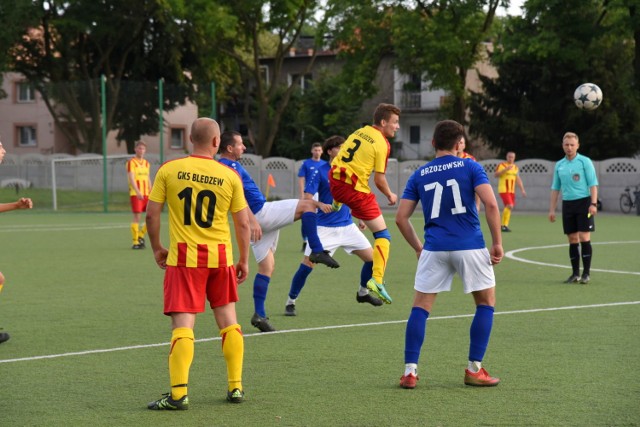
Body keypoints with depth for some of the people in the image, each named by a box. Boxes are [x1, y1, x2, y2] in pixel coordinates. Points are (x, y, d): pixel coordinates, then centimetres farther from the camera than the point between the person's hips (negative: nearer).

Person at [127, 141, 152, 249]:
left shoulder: (146, 163, 16)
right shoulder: (131, 162, -5)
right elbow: (131, 178, -15)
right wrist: (137, 191, -28)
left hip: (146, 194, 6)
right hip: (135, 194, -6)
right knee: (137, 217, -6)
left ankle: (141, 235, 14)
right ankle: (135, 242, 0)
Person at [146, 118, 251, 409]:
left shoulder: (169, 170, -3)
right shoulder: (229, 177, -1)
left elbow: (151, 214, -2)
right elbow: (243, 224, 2)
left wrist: (157, 248, 13)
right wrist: (244, 260, 14)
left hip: (183, 258, -2)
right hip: (220, 257, 2)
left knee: (183, 325, -4)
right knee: (228, 319, 15)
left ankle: (178, 394, -11)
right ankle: (235, 387, 19)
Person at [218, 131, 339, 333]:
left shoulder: (224, 166, 18)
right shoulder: (230, 167, -12)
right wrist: (253, 220, -32)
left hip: (256, 218, 10)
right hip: (260, 213, -10)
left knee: (267, 266, 10)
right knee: (309, 205, -10)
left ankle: (260, 315, 4)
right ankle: (317, 251, -15)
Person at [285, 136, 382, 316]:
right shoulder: (319, 172, -9)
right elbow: (306, 199, -14)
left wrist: (360, 217, 15)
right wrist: (320, 205, -33)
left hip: (347, 225, 5)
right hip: (324, 227, -5)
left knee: (371, 258, 2)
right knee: (307, 264, -13)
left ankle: (363, 293, 26)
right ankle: (290, 302, 4)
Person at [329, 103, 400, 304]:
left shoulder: (360, 131, 10)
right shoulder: (382, 144, -10)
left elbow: (339, 154, 21)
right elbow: (379, 180, -10)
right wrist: (390, 196, 10)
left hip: (334, 180, 6)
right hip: (356, 190, -6)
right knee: (383, 235, -1)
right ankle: (377, 280, -12)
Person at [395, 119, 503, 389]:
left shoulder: (419, 175, 10)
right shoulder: (469, 167, 2)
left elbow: (401, 217, 7)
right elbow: (491, 204, -10)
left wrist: (418, 247, 18)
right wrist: (497, 243, -4)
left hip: (434, 249, 2)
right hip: (470, 246, -2)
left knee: (420, 307, 9)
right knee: (486, 303, 14)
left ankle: (410, 371, 0)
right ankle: (474, 370, 11)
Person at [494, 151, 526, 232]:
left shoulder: (515, 167, 16)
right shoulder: (502, 165, -4)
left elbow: (518, 179, 21)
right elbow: (496, 175, -16)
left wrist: (522, 190, 17)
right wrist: (505, 169, -24)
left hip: (512, 191, 7)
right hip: (503, 190, -7)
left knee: (509, 207, 2)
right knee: (509, 206, -18)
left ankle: (503, 225, 11)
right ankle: (504, 225, -8)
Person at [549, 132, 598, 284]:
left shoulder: (585, 162, -2)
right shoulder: (559, 165, 12)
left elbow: (593, 184, -5)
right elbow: (555, 188, 16)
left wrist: (593, 203, -15)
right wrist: (552, 209, 11)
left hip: (583, 202, -4)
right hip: (567, 204, 4)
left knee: (584, 238, -9)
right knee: (572, 240, 4)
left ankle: (586, 273, -4)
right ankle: (575, 273, 9)